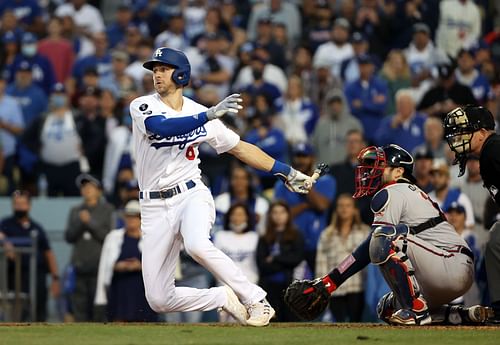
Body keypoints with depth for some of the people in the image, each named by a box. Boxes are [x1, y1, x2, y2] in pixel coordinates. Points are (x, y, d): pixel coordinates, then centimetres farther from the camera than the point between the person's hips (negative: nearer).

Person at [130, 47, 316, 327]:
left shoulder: (200, 113, 5)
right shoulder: (142, 107, -3)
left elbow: (239, 147, 13)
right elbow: (163, 128, -25)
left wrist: (286, 172, 10)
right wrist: (209, 116, -34)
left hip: (192, 196, -1)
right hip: (155, 208, 1)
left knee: (197, 245, -37)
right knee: (159, 300, -5)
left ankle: (256, 300, -21)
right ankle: (224, 297, 18)